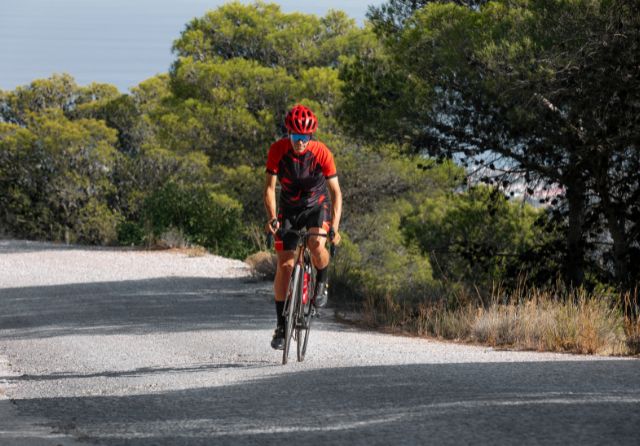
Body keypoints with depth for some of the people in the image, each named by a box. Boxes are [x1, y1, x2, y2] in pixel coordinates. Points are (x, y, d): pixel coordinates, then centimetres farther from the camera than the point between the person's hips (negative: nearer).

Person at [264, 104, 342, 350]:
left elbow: (335, 191, -20)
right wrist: (272, 218, -33)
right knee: (284, 265, -8)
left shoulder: (322, 153, -23)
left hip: (317, 206, -2)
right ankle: (281, 325, 2)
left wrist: (335, 225, -32)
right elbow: (270, 187, -18)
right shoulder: (278, 150, -20)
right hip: (289, 208, 2)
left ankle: (321, 283, 1)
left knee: (316, 245, -32)